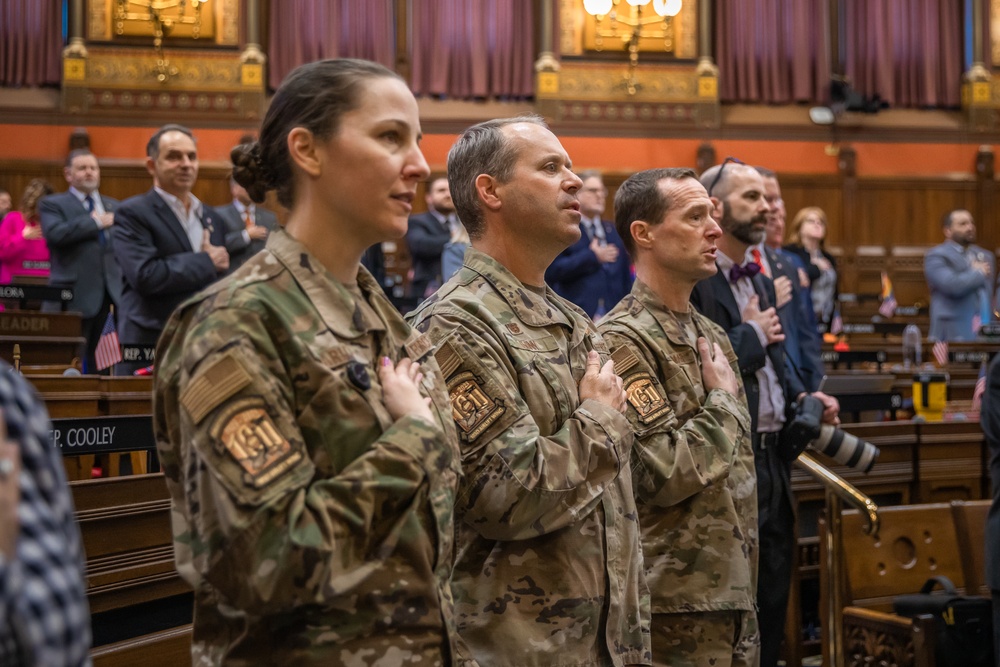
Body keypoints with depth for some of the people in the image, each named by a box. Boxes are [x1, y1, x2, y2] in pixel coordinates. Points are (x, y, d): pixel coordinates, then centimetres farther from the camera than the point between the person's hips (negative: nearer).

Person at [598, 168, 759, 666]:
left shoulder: (712, 335, 13)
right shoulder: (624, 341, -14)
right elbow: (664, 474, -23)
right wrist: (723, 400, -9)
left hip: (733, 592, 8)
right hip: (676, 607, -8)